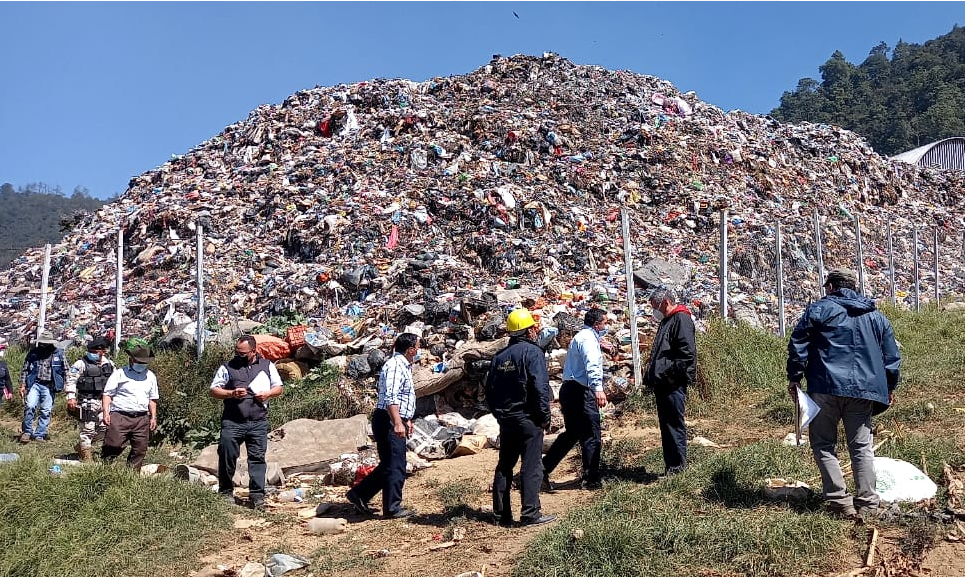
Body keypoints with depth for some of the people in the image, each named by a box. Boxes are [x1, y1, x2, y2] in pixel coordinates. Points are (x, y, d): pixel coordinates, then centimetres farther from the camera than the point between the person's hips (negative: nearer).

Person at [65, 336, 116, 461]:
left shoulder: (109, 364, 9)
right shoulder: (81, 364, -5)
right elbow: (71, 380, -9)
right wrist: (71, 397, -18)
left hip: (104, 401, 5)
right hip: (88, 402, -5)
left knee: (103, 428, 8)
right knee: (88, 430, -1)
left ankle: (80, 446, 29)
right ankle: (86, 458, 10)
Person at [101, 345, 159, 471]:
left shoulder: (150, 376, 16)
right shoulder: (119, 374, 2)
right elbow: (107, 394, 0)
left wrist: (153, 417, 15)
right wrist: (106, 413, -10)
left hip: (142, 419, 4)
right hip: (120, 417, -4)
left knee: (140, 450, 4)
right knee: (114, 446, -11)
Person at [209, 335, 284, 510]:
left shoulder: (267, 366, 11)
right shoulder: (228, 367, 7)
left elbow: (279, 388, 17)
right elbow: (214, 390, 7)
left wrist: (268, 393, -4)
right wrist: (231, 393, -10)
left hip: (259, 422, 1)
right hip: (232, 422, -1)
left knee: (257, 458, 0)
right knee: (227, 456, -1)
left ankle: (257, 496, 4)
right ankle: (226, 492, 16)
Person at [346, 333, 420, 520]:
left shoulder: (403, 366, 19)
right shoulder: (395, 365, -15)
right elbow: (390, 398, -27)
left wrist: (406, 420, 34)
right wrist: (398, 423, -34)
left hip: (396, 422, 11)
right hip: (389, 422, -11)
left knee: (388, 465, 15)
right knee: (395, 467, -5)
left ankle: (359, 494, 22)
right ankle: (392, 508, 3)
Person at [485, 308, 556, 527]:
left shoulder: (499, 356, 11)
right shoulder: (532, 351, -10)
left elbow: (489, 390, 13)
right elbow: (540, 387, -18)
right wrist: (544, 416, -10)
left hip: (505, 420, 7)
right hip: (528, 419, -7)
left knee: (504, 466, 13)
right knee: (531, 466, -3)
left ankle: (501, 513, 17)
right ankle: (530, 513, -3)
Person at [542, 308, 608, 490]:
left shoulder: (580, 337, 21)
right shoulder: (588, 338, -12)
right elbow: (592, 366, -29)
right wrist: (598, 389, -40)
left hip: (569, 389, 11)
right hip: (581, 392, -11)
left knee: (571, 434, 19)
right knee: (592, 437, -2)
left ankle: (544, 468, 20)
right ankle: (591, 479, 4)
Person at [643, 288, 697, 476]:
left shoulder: (681, 319, -9)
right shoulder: (666, 321, 22)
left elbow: (687, 352, -19)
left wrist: (671, 374, -19)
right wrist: (651, 377, 18)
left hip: (673, 384, -10)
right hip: (662, 383, 10)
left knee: (674, 424, -6)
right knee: (666, 424, 12)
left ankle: (678, 465, 0)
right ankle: (670, 465, 19)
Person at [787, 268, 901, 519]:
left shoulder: (819, 309, 2)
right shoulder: (876, 316, 16)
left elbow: (798, 345, -5)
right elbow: (891, 355, 18)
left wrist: (794, 377, 1)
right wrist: (890, 386, 27)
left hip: (826, 387, -4)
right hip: (864, 389, 4)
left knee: (823, 444, 5)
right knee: (862, 446, 9)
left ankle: (839, 501, -2)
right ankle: (867, 503, 6)